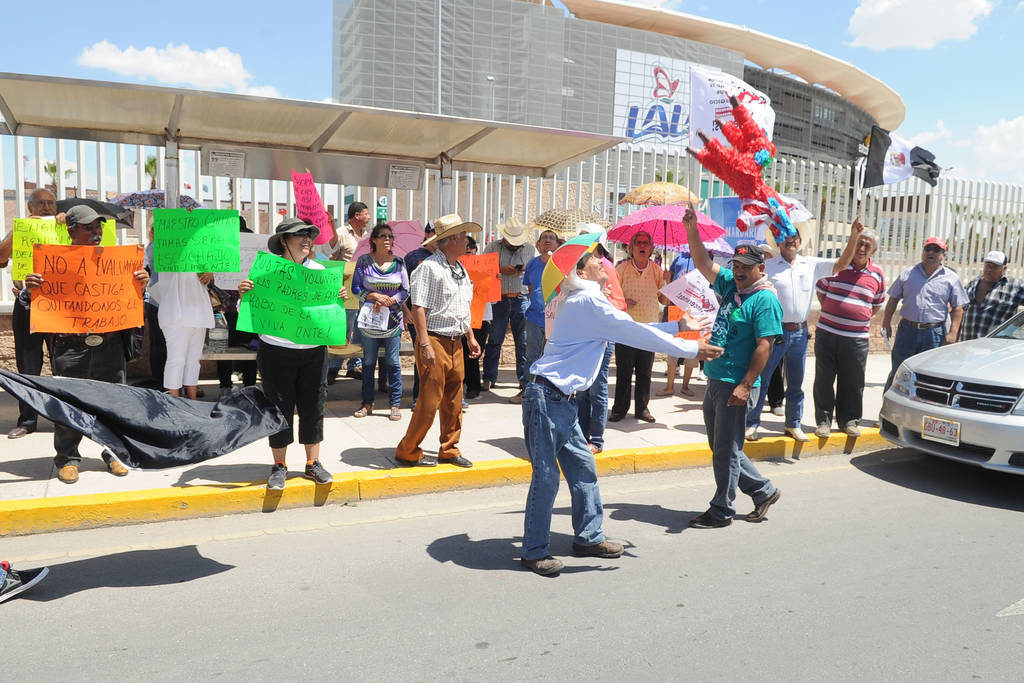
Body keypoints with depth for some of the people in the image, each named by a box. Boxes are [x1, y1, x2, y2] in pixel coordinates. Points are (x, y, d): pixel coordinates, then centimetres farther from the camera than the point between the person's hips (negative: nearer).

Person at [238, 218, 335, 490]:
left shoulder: (318, 270, 8)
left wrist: (338, 298, -6)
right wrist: (244, 294, -19)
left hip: (314, 350, 3)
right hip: (277, 350, -3)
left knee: (313, 407, 7)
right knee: (280, 408, 4)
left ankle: (313, 464, 21)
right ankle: (279, 466, 19)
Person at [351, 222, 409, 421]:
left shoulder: (399, 263, 4)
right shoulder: (364, 261, 2)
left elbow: (406, 291, 3)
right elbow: (355, 288, 0)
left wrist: (387, 302, -12)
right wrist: (375, 296, -15)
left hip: (392, 320, 0)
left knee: (393, 363, 1)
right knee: (368, 363, 8)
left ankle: (395, 405, 9)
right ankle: (367, 403, 19)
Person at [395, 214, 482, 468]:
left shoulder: (460, 270, 17)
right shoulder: (429, 267, -11)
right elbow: (418, 308, -16)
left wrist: (470, 337, 24)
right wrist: (425, 344, -22)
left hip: (455, 343, 8)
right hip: (435, 341, -8)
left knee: (453, 401, 12)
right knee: (429, 401, -5)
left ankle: (449, 450, 24)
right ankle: (407, 452, 8)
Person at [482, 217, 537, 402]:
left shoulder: (530, 250, 10)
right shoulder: (492, 247, 7)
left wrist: (526, 270, -8)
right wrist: (501, 270, -13)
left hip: (522, 300, 0)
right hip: (499, 299, 0)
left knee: (524, 343, 0)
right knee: (494, 340, 5)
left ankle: (526, 385, 7)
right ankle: (489, 379, 20)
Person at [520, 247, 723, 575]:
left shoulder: (584, 302, 18)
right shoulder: (588, 301, -14)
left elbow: (629, 330, 24)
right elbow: (636, 334, -16)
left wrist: (678, 325, 25)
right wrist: (692, 349, -8)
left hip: (564, 401, 10)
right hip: (546, 398, -10)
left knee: (583, 467, 15)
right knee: (546, 477, -3)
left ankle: (587, 537, 27)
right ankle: (535, 552, 9)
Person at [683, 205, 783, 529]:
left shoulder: (765, 299, -11)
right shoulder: (730, 285, 11)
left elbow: (764, 347, -17)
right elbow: (703, 262, 14)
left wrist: (746, 385, -21)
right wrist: (692, 229, 1)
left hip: (736, 386, -9)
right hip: (715, 381, 9)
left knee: (726, 450, 1)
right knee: (721, 448, 17)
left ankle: (721, 511, 15)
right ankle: (764, 491, 31)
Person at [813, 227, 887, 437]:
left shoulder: (877, 275, 6)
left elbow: (877, 304, 19)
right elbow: (820, 291, 12)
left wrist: (861, 318, 9)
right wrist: (830, 314, 7)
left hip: (857, 338, 1)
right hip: (827, 332, -1)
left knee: (853, 382, 6)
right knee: (824, 379, 2)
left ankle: (848, 420, 21)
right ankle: (823, 420, 12)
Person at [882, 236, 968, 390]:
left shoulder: (951, 278, 5)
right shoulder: (907, 274, 9)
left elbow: (957, 308, 3)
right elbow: (893, 299, 12)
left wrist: (953, 333, -8)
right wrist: (886, 323, 5)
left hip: (935, 333, 0)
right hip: (907, 330, 1)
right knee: (898, 373, 2)